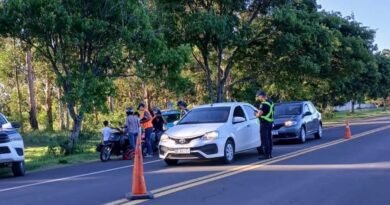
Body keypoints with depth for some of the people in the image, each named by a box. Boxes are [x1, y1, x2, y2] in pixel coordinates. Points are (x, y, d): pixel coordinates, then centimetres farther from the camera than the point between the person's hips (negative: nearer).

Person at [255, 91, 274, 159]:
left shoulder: (264, 104, -18)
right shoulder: (270, 102, 13)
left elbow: (259, 114, -22)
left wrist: (256, 114, 0)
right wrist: (259, 113, 17)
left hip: (264, 123, -9)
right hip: (270, 122, 9)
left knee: (264, 139, -5)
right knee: (269, 139, 13)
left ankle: (266, 154, -5)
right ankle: (270, 154, 18)